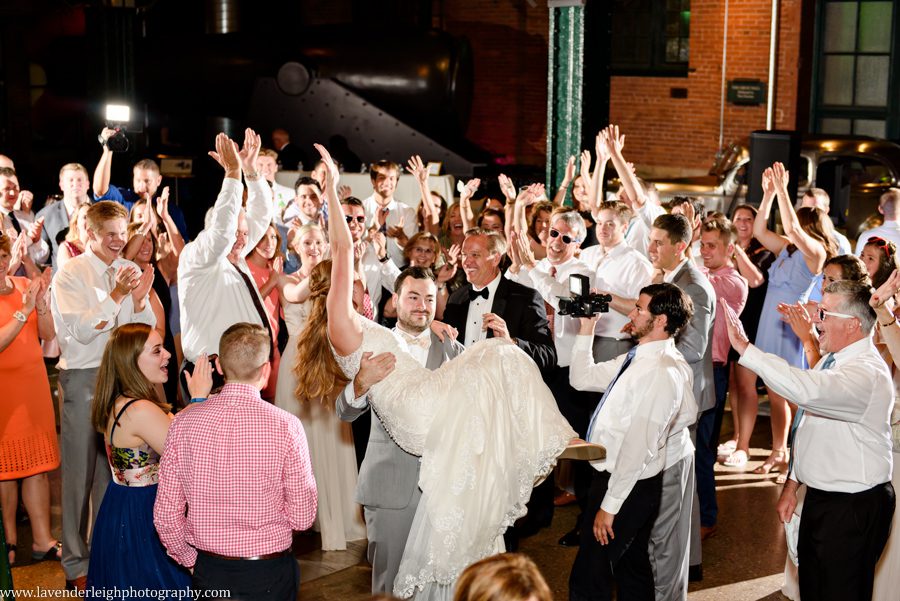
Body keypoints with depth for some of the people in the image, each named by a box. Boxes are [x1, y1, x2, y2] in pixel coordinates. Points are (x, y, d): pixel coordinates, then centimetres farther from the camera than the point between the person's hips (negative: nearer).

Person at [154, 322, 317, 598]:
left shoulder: (183, 423, -8)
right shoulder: (286, 426, -16)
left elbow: (166, 515, -4)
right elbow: (302, 518, -11)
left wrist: (190, 560, 13)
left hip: (207, 573, 3)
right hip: (269, 575, -2)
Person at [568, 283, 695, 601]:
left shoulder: (661, 371, -25)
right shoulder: (639, 358, 5)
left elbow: (638, 446, -26)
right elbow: (582, 378, 16)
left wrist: (609, 505, -23)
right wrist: (586, 329, 8)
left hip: (629, 487, -10)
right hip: (614, 476, 10)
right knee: (632, 566, 22)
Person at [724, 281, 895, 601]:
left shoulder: (868, 373, -26)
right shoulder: (831, 360, 6)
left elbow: (808, 391, -45)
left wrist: (745, 348, -43)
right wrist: (792, 482, 17)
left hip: (853, 509, -9)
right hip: (819, 496, 9)